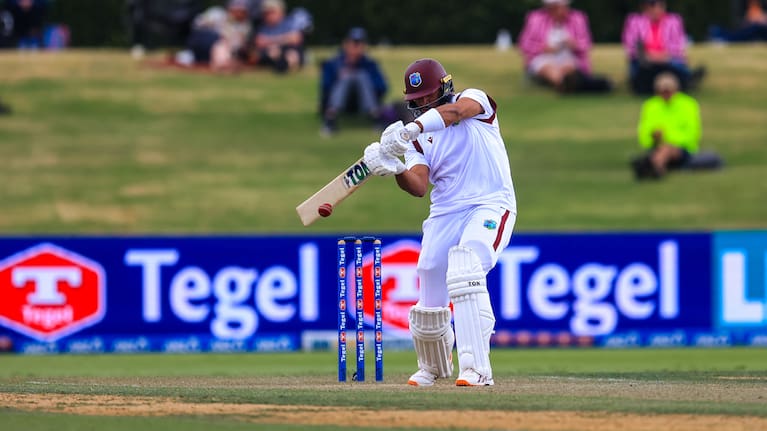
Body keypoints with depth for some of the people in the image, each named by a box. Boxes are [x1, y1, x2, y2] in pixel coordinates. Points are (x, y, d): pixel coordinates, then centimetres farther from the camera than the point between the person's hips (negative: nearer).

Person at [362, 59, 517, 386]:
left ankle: (476, 368, -34)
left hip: (491, 206, -5)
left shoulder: (474, 100, 1)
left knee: (465, 269, -31)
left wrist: (412, 128, -40)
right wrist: (395, 169, -26)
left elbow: (456, 111, -25)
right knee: (430, 303, 2)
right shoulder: (417, 138, 11)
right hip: (445, 213, 5)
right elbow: (419, 187, -4)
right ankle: (433, 368, 33)